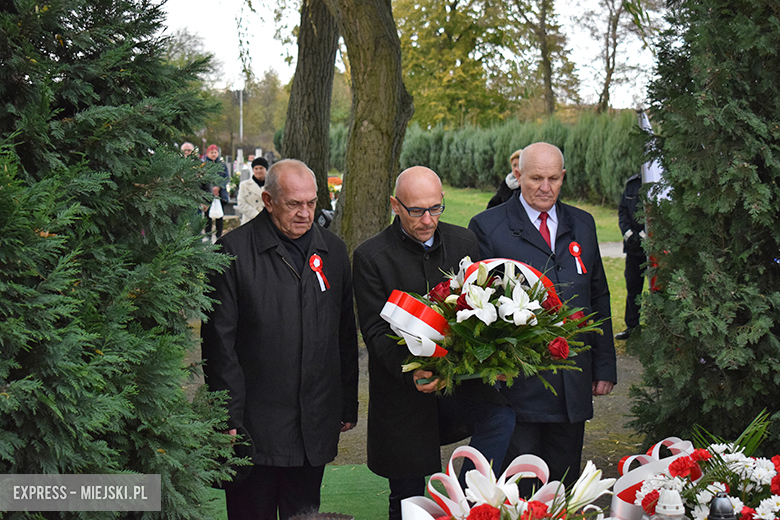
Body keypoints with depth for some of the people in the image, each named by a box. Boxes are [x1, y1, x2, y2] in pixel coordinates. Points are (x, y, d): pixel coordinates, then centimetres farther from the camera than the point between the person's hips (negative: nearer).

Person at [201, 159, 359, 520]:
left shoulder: (333, 250, 9)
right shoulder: (233, 252, -7)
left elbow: (346, 336, 14)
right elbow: (219, 342, -8)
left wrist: (348, 406, 13)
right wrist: (227, 418, -11)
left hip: (315, 427, 4)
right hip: (255, 423, -4)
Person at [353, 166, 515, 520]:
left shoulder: (465, 243, 5)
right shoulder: (370, 256, -6)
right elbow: (376, 331, -10)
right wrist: (410, 370, -27)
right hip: (403, 390, -2)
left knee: (501, 418, -27)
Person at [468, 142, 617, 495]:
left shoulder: (582, 225, 12)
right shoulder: (488, 227, -3)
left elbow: (598, 298, 16)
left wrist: (604, 366, 13)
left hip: (574, 385, 5)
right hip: (517, 383, -4)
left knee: (565, 484, 12)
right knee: (519, 489, 1)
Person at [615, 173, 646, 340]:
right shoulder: (632, 184, 9)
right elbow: (622, 212, 12)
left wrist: (643, 236, -18)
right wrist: (629, 233, -4)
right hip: (633, 245, 5)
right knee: (632, 286, 12)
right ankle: (632, 326, 23)